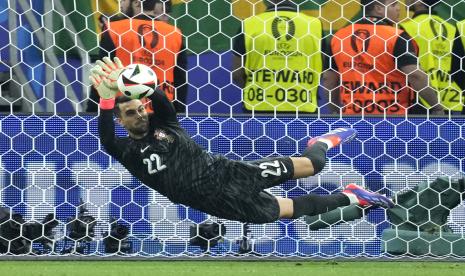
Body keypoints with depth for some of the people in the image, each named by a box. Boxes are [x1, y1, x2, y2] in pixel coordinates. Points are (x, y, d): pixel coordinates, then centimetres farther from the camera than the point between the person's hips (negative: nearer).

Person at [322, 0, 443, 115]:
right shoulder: (396, 38, -10)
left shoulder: (338, 37, 6)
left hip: (352, 113, 5)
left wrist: (335, 110, 25)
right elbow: (415, 75, -17)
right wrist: (437, 107, -8)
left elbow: (328, 80, 13)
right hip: (391, 114, -5)